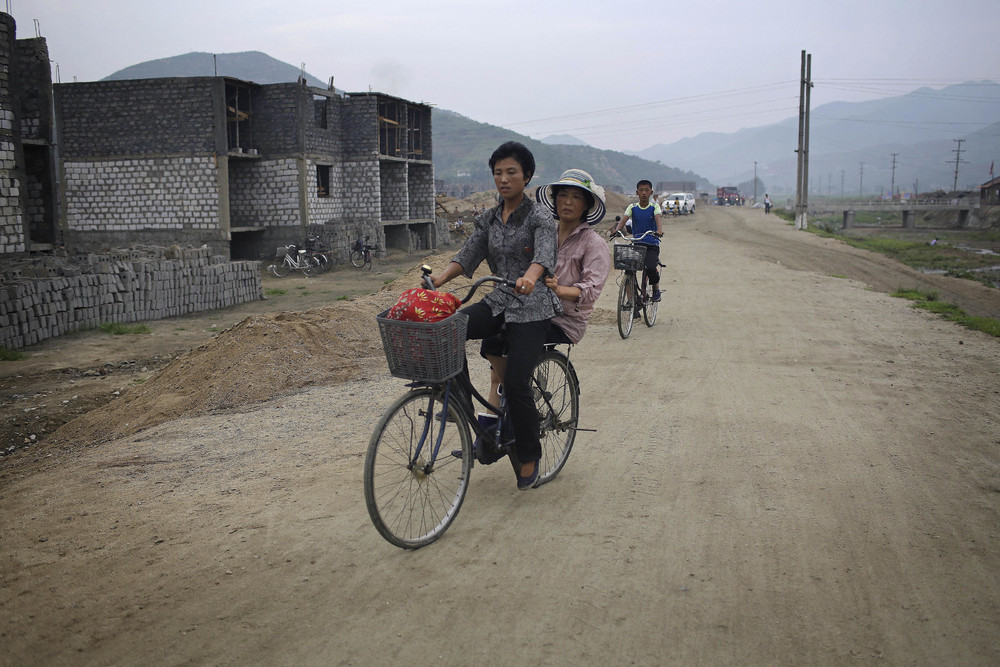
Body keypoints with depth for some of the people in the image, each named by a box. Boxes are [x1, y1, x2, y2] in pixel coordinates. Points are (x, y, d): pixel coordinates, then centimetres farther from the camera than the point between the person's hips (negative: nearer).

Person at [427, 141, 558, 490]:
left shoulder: (539, 216, -8)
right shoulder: (489, 219, 10)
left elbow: (544, 254, -26)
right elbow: (468, 255, 1)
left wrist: (529, 277, -49)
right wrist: (441, 277, -19)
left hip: (532, 308, -5)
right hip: (498, 301, 6)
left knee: (515, 383, -14)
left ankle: (529, 456, 7)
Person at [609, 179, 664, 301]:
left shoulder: (654, 207, 2)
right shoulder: (632, 207, 5)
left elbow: (658, 220, -17)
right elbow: (623, 220, -10)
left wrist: (659, 231, -39)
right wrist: (616, 229, -32)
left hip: (652, 245, -2)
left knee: (651, 268, -24)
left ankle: (656, 288, 6)